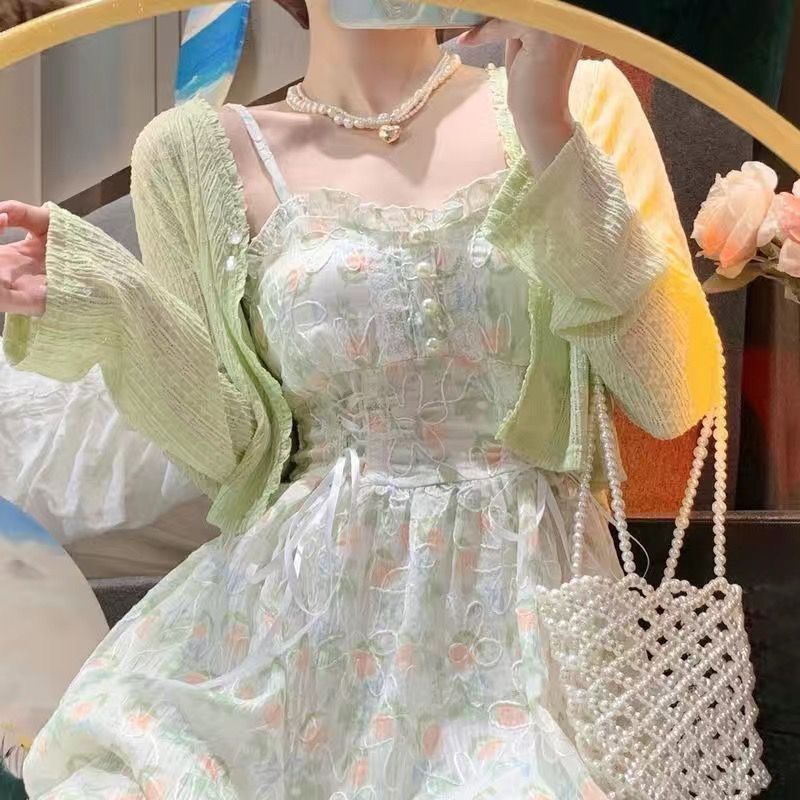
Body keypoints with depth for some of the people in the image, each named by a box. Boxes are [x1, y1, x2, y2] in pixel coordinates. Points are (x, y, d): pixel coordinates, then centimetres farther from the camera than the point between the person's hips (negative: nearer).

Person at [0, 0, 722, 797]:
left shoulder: (573, 95, 5)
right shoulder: (200, 151, 4)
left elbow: (676, 397, -5)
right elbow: (237, 449, 4)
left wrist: (551, 134, -12)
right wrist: (102, 304, -12)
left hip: (525, 589, 1)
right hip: (298, 596, 1)